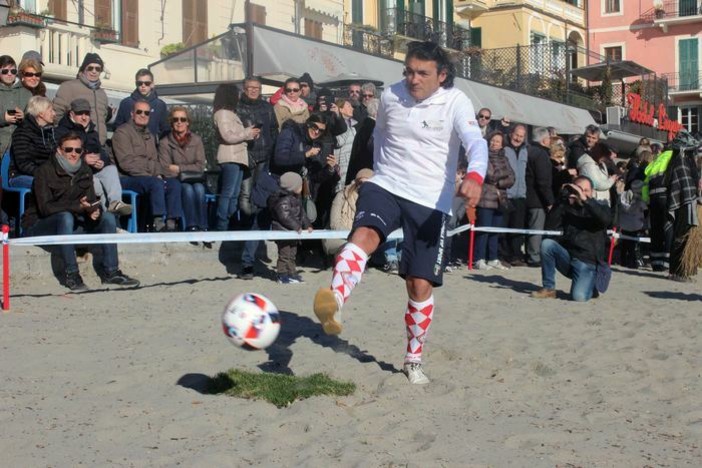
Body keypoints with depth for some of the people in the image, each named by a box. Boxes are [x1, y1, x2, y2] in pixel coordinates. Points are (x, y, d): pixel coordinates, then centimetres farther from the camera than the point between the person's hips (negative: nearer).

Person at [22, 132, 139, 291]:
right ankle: (71, 275, -34)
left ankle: (110, 272, -10)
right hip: (38, 224, -6)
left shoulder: (85, 171, 3)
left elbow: (91, 199, 3)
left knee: (108, 218, -11)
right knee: (65, 217, -38)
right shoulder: (45, 172, -17)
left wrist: (94, 210, -23)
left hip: (73, 218, 7)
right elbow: (45, 208, -26)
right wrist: (78, 206, -35)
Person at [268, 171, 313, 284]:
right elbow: (285, 216, -26)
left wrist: (307, 225, 9)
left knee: (292, 254, 16)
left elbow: (301, 214, 19)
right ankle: (283, 275, -1)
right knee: (284, 254, -6)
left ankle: (292, 273, 25)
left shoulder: (296, 199, 13)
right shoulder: (283, 200, -21)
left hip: (292, 233, 10)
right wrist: (297, 227, -25)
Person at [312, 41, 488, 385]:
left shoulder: (455, 103, -10)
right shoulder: (390, 96, 2)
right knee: (365, 234, -33)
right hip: (385, 187, 1)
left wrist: (475, 176, -48)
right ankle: (334, 303, -56)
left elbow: (476, 143, -28)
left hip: (431, 203, -1)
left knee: (420, 286, 1)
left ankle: (413, 360, 22)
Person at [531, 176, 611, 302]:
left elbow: (606, 219, -20)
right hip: (567, 257, 3)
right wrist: (563, 200, -12)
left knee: (579, 297, -25)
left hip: (587, 263, -3)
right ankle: (548, 288, -12)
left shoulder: (598, 208, 4)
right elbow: (550, 225, -4)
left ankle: (590, 284, 14)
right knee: (547, 243, -24)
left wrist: (585, 200, -25)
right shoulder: (568, 208, 11)